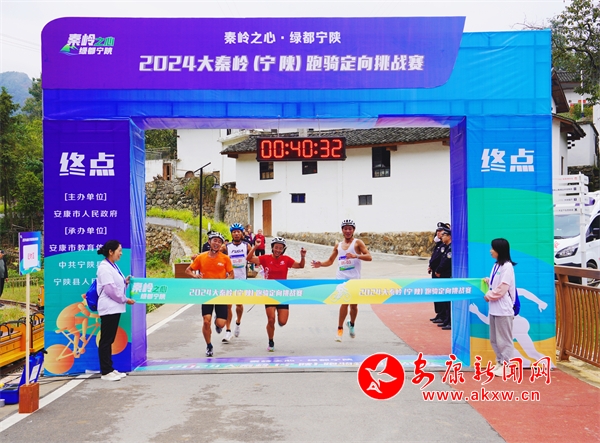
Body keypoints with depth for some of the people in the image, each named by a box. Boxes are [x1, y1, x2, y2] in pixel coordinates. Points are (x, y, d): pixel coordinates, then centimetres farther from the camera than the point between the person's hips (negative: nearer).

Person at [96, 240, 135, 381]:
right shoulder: (104, 268, -15)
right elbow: (110, 289, -19)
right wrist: (125, 300, -12)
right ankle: (105, 372, 4)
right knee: (106, 340, -2)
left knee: (109, 340, 14)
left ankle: (109, 369, 20)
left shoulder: (113, 266, 14)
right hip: (108, 308, -9)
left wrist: (125, 282, 3)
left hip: (115, 307, 9)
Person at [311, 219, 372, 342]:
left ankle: (351, 324, 38)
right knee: (345, 302, -17)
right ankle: (340, 329, -5)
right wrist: (320, 264, 0)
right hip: (341, 278, 1)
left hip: (354, 279, -1)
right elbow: (330, 261, 20)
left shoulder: (357, 242, 1)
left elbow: (369, 257, -11)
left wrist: (356, 255, -26)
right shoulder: (338, 246, 13)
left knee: (354, 305, 9)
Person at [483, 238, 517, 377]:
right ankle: (499, 362, 23)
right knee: (494, 339, 13)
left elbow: (502, 289, -17)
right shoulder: (496, 265, 13)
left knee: (504, 339, -1)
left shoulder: (507, 267, -14)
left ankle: (506, 365, 7)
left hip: (503, 309, -9)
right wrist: (488, 281, 6)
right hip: (494, 308, 9)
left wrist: (488, 296, -8)